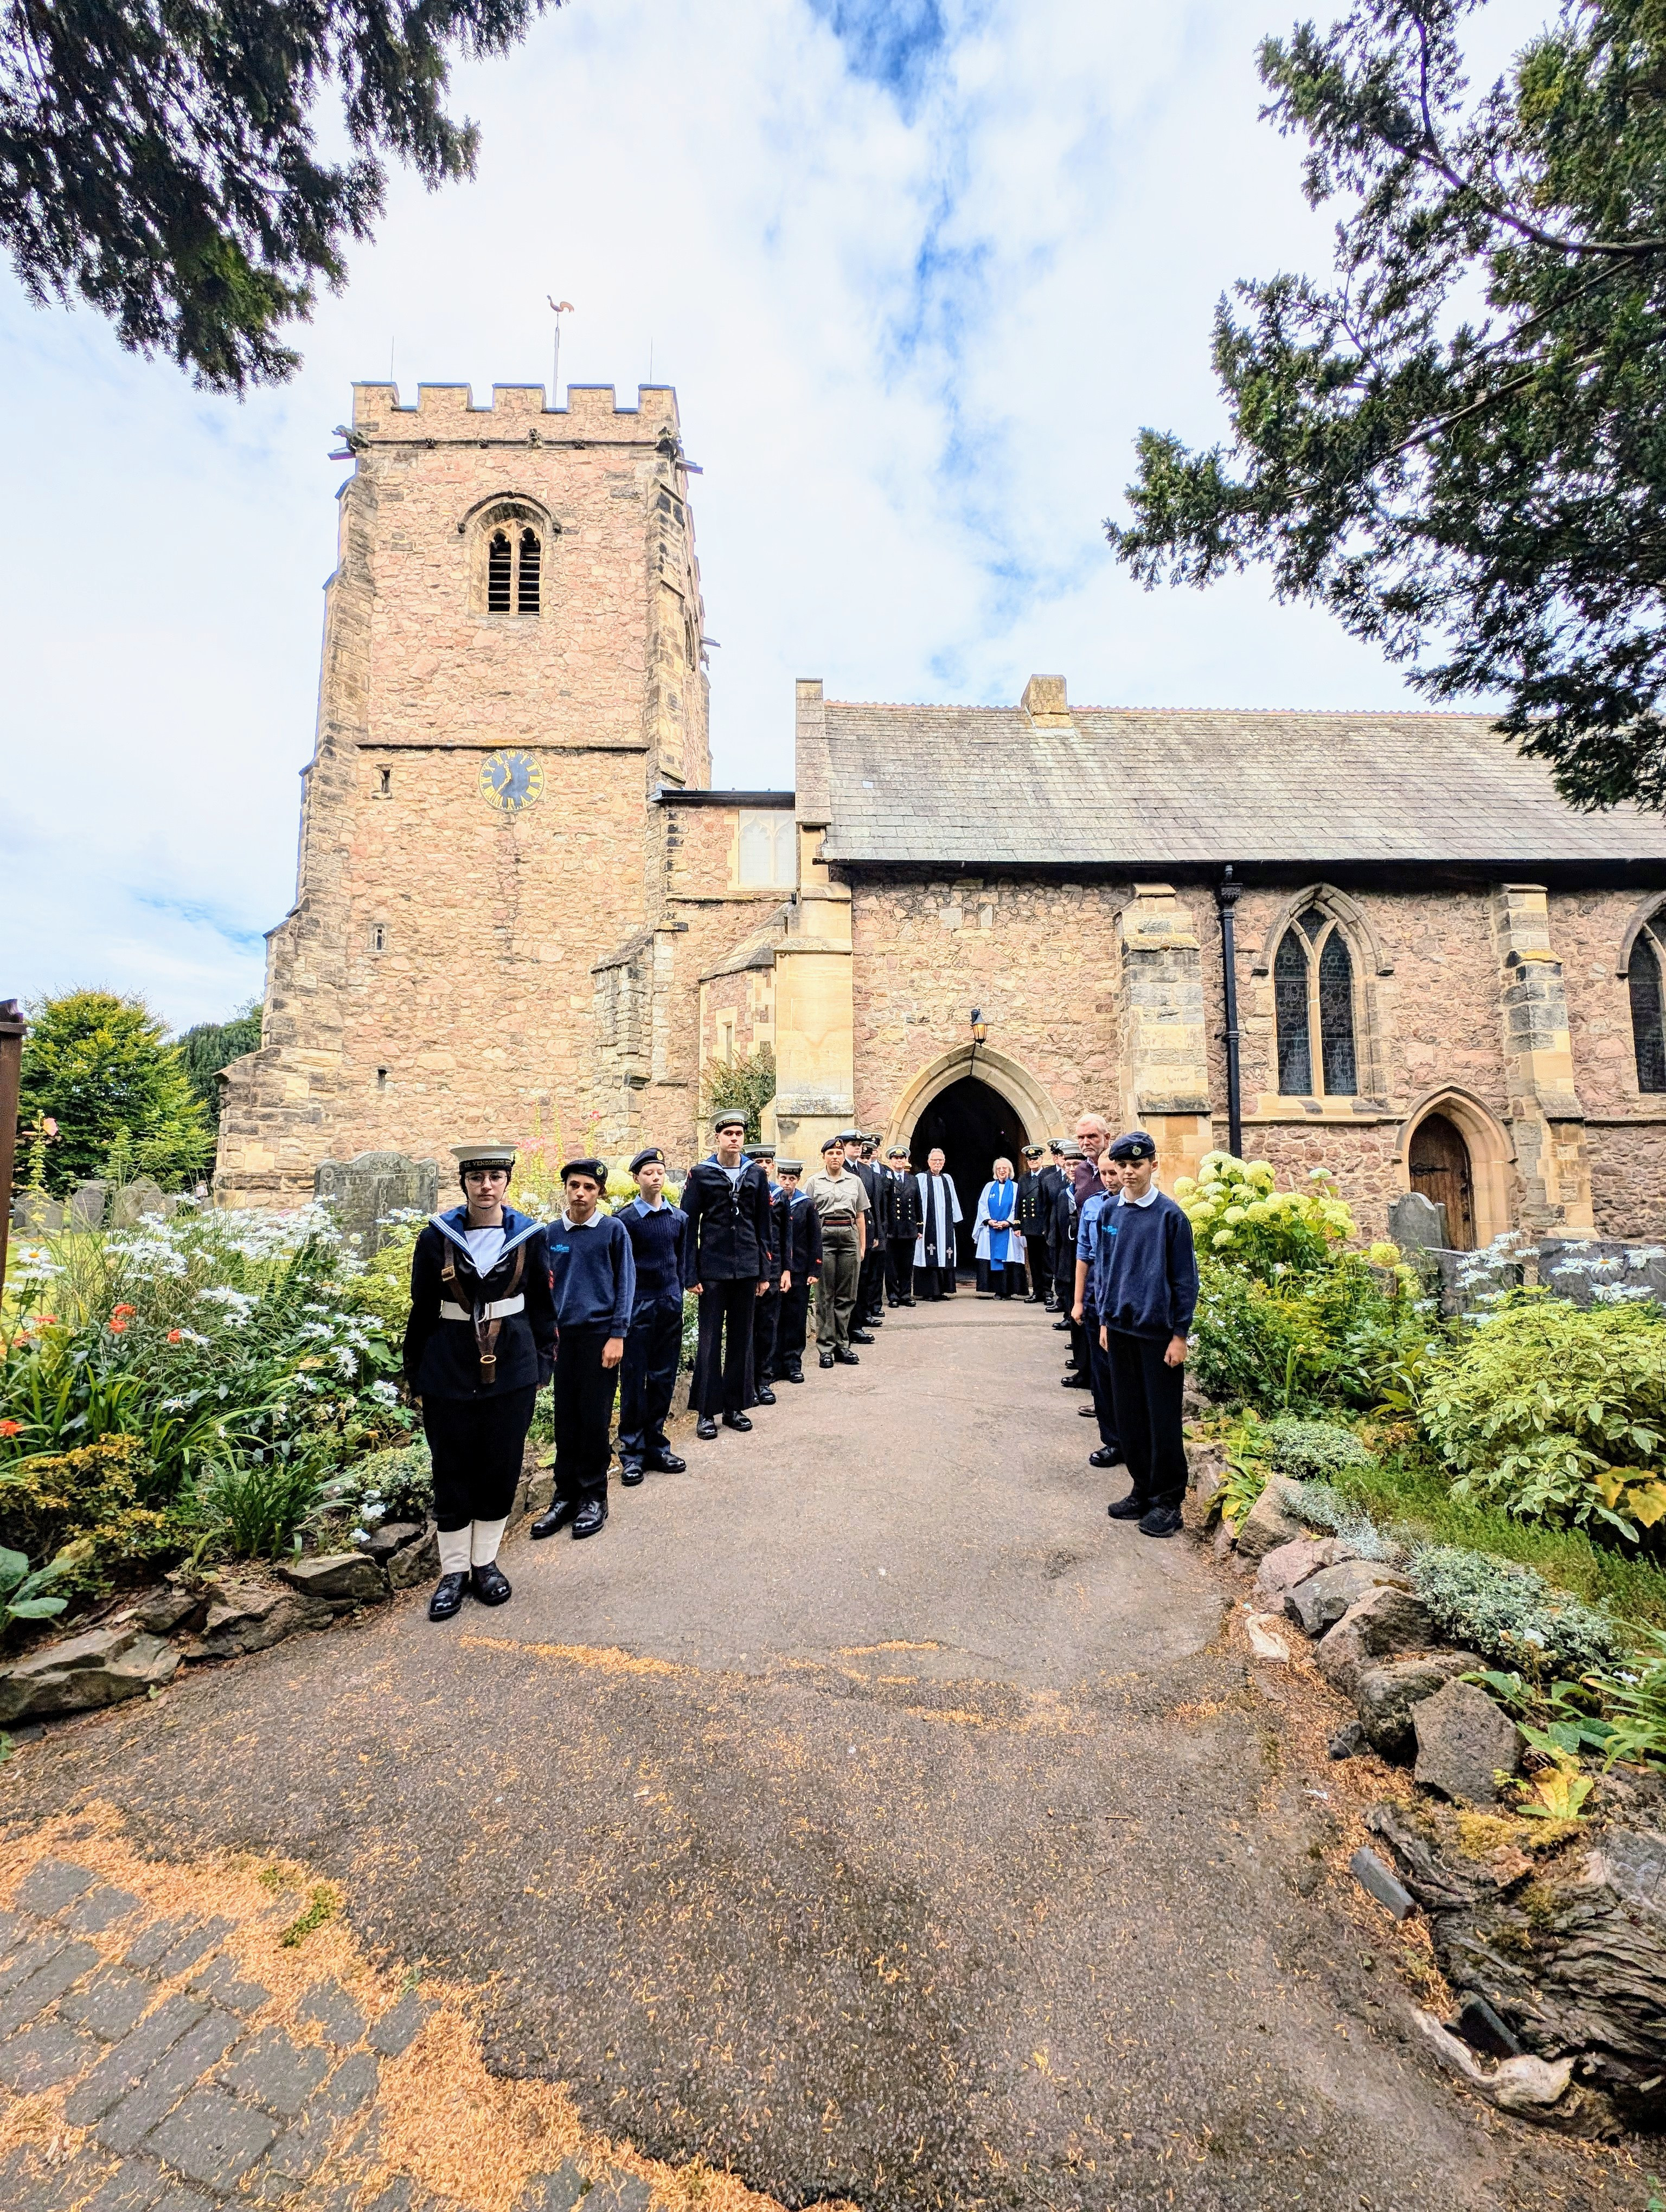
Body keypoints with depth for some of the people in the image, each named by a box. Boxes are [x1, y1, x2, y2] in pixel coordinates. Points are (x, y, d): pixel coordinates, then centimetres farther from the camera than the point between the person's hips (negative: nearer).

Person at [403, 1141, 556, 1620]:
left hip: (511, 1371, 1)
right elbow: (422, 1310, 3)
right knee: (452, 1471, 9)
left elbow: (542, 1306, 5)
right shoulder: (438, 1236, -3)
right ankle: (454, 1570, 26)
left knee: (501, 1468, 10)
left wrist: (542, 1364, 4)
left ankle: (485, 1561, 29)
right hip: (449, 1372, 0)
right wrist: (414, 1373, 5)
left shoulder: (530, 1236, -2)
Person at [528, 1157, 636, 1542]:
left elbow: (625, 1283, -4)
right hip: (564, 1336, 3)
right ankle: (565, 1495, 22)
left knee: (595, 1419, 4)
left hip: (600, 1334, -3)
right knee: (566, 1419, 9)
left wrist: (617, 1335, -9)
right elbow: (547, 1285, 13)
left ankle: (594, 1496, 18)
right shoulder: (553, 1232, 6)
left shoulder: (613, 1229, -4)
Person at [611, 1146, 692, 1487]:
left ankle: (655, 1445, 22)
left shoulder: (679, 1217, 7)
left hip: (670, 1307, 4)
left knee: (664, 1379, 10)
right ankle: (632, 1453, 13)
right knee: (634, 1380, 3)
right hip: (637, 1308, -4)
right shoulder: (625, 1219, -6)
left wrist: (679, 1298, 9)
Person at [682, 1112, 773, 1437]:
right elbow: (689, 1225, -1)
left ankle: (734, 1407, 21)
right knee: (710, 1340, 1)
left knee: (741, 1339, 10)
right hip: (713, 1269, -3)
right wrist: (691, 1274, -5)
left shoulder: (756, 1175, 8)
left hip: (746, 1269, 3)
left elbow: (763, 1226, 10)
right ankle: (706, 1412, 11)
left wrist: (764, 1272, 7)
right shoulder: (701, 1174, -1)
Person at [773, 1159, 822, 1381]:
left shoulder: (807, 1204, 3)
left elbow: (815, 1239, 4)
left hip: (800, 1270, 0)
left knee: (797, 1318, 4)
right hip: (775, 1268, 0)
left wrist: (814, 1271, -1)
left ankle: (793, 1364, 14)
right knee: (776, 1317, 4)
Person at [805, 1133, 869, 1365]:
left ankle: (842, 1344, 13)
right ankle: (827, 1347, 6)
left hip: (849, 1236, 2)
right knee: (825, 1294, 0)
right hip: (824, 1235, -2)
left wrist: (862, 1245, 11)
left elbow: (860, 1216, 15)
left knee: (846, 1294, 5)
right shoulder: (814, 1182, 6)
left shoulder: (855, 1181, 13)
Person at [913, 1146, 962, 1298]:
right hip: (928, 1226, -4)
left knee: (945, 1256, 4)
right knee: (929, 1258, -4)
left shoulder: (948, 1179, 14)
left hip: (945, 1226, 4)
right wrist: (917, 1225, -10)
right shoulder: (920, 1179, 0)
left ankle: (943, 1289, 12)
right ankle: (929, 1291, 1)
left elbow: (954, 1202, 15)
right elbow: (916, 1203, -4)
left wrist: (954, 1221, 9)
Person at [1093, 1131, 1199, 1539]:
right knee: (1129, 1414, 13)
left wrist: (1180, 1334, -9)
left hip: (1158, 1333, -5)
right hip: (1121, 1329, 5)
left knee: (1163, 1418, 4)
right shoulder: (1111, 1213, 5)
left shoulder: (1170, 1215, -9)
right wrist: (1104, 1318, 10)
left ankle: (1167, 1500, 18)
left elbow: (1185, 1278, -8)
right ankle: (1143, 1489, 28)